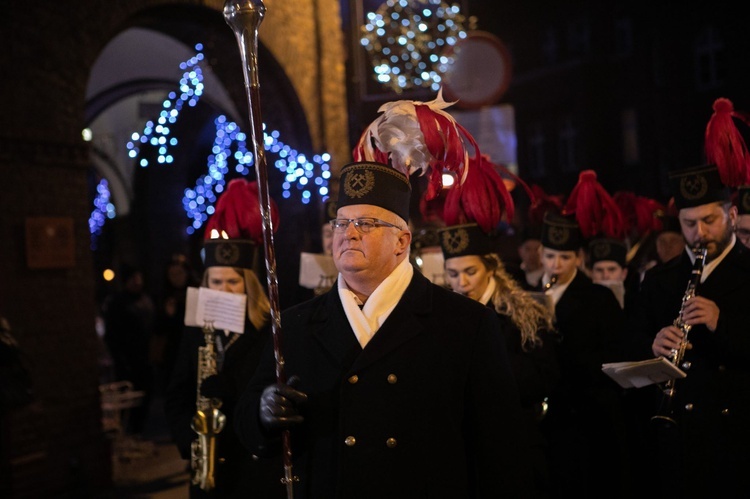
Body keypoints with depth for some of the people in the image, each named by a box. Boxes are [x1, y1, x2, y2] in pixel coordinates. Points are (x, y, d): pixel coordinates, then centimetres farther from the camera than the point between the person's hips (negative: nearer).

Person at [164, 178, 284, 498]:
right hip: (208, 469, 4)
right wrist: (190, 442, -6)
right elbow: (175, 398, 8)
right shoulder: (195, 332, 6)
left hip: (259, 467, -4)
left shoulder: (271, 332, -10)